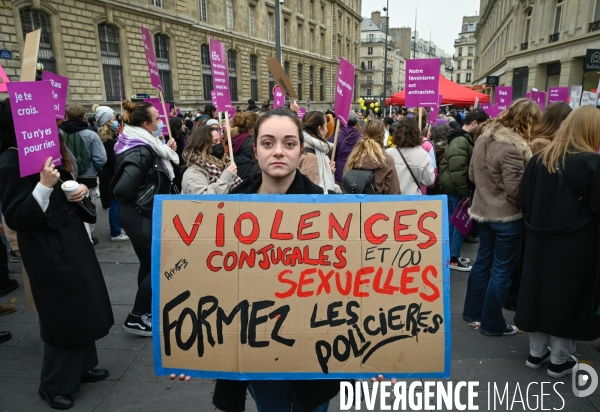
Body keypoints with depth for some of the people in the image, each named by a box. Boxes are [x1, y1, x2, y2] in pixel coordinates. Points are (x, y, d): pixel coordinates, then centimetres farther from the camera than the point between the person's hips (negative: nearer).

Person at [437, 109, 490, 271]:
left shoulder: (462, 138, 14)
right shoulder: (461, 142, -20)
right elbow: (458, 172, -26)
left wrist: (464, 191, 19)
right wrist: (465, 193, -19)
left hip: (451, 188, 10)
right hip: (456, 189, -10)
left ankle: (451, 255, 27)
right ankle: (454, 259, 8)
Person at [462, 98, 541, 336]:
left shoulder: (484, 137, 3)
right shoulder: (513, 147, -24)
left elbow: (472, 175, 11)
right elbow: (515, 189, -23)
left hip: (484, 210, 8)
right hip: (507, 216, -8)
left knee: (483, 262, 19)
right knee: (501, 270, 5)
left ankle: (472, 312, 31)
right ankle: (492, 324, 19)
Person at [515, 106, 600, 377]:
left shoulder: (540, 159, 0)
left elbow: (523, 201, 0)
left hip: (539, 239, 4)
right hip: (575, 243, -4)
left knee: (539, 291, 15)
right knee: (567, 297, 10)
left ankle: (536, 352, 29)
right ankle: (560, 360, 25)